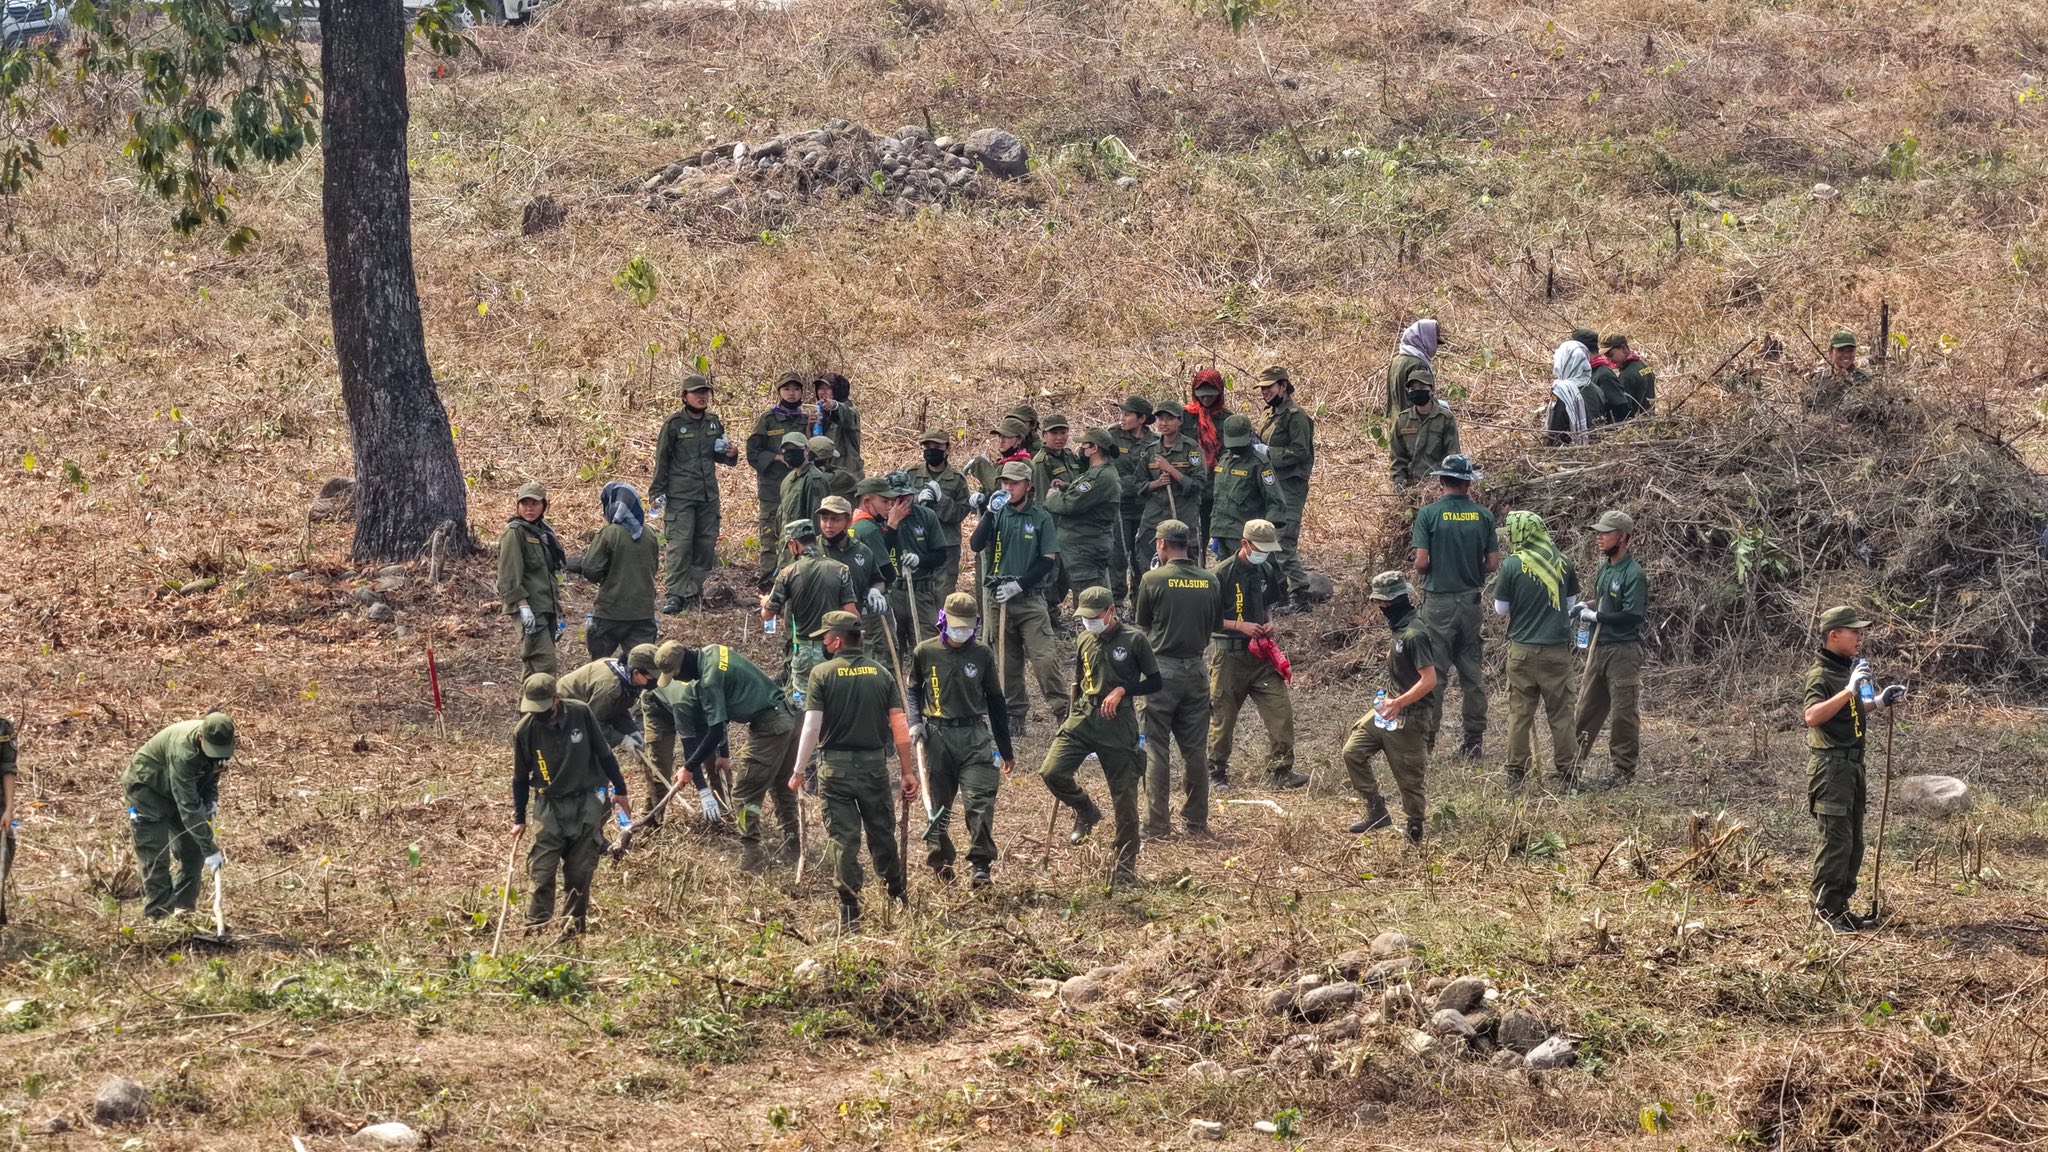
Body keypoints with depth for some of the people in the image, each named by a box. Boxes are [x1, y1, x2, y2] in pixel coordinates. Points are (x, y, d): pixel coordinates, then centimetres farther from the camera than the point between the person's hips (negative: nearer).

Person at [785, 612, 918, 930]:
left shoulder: (822, 674, -6)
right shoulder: (881, 674, 3)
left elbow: (811, 727, -12)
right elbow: (900, 726, 1)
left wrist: (798, 770, -5)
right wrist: (908, 772, 7)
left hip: (835, 766, -3)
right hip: (874, 766, 3)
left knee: (843, 838, 1)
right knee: (882, 832, 17)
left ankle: (850, 912, 1)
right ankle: (897, 894, 32)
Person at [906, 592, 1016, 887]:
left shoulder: (982, 654, 6)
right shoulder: (925, 652, 3)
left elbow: (995, 701, 13)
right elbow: (912, 691, 15)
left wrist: (1006, 750, 16)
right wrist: (914, 722, -5)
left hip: (975, 737, 0)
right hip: (938, 737, 0)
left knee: (980, 801, -13)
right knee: (938, 804, 7)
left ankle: (980, 864, -9)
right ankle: (939, 861, 24)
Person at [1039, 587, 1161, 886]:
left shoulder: (1134, 641, -3)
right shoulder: (1083, 641, 12)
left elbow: (1155, 682, 0)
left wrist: (1122, 689, -14)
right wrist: (1069, 721, 19)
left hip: (1118, 726, -4)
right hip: (1083, 720, 4)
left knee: (1125, 799, -1)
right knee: (1051, 772, -16)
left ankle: (1126, 869, 9)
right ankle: (1086, 813, 13)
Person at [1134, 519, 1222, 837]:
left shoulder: (1153, 579, -10)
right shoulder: (1210, 581, 1)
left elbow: (1142, 624, 1)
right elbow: (1217, 625, 10)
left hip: (1162, 670, -3)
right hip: (1197, 670, 3)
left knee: (1157, 748, 2)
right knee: (1195, 748, 11)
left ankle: (1157, 823, 1)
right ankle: (1196, 821, 15)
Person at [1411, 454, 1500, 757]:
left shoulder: (1429, 514, -10)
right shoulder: (1483, 515, -1)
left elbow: (1421, 563, -13)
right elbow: (1493, 563, 0)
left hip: (1438, 601, -3)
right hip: (1471, 601, 3)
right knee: (1473, 673, 10)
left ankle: (1426, 740, 2)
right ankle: (1474, 739, 13)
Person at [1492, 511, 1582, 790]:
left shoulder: (1513, 565, -8)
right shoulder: (1562, 563, 1)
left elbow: (1501, 609, -1)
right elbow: (1572, 603, 12)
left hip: (1523, 649, -2)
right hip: (1557, 649, 2)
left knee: (1519, 713, 7)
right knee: (1561, 714, 7)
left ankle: (1517, 774, 8)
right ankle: (1567, 774, 8)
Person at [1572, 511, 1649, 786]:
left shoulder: (1633, 574, -15)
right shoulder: (1604, 568, 11)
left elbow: (1633, 615, -21)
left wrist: (1597, 616, -15)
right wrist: (1585, 606, 6)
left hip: (1623, 650, -8)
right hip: (1599, 647, 8)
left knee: (1623, 712, 0)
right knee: (1588, 708, 13)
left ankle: (1624, 768, 8)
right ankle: (1574, 759, 20)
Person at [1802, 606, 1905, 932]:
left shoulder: (1849, 669, 14)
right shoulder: (1821, 674, -15)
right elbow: (1812, 716, -32)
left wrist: (1879, 702, 16)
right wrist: (1849, 690, -37)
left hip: (1852, 765, 10)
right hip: (1830, 767, -10)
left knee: (1853, 843, 12)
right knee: (1836, 840, -10)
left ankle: (1840, 907, 19)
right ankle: (1827, 911, -5)